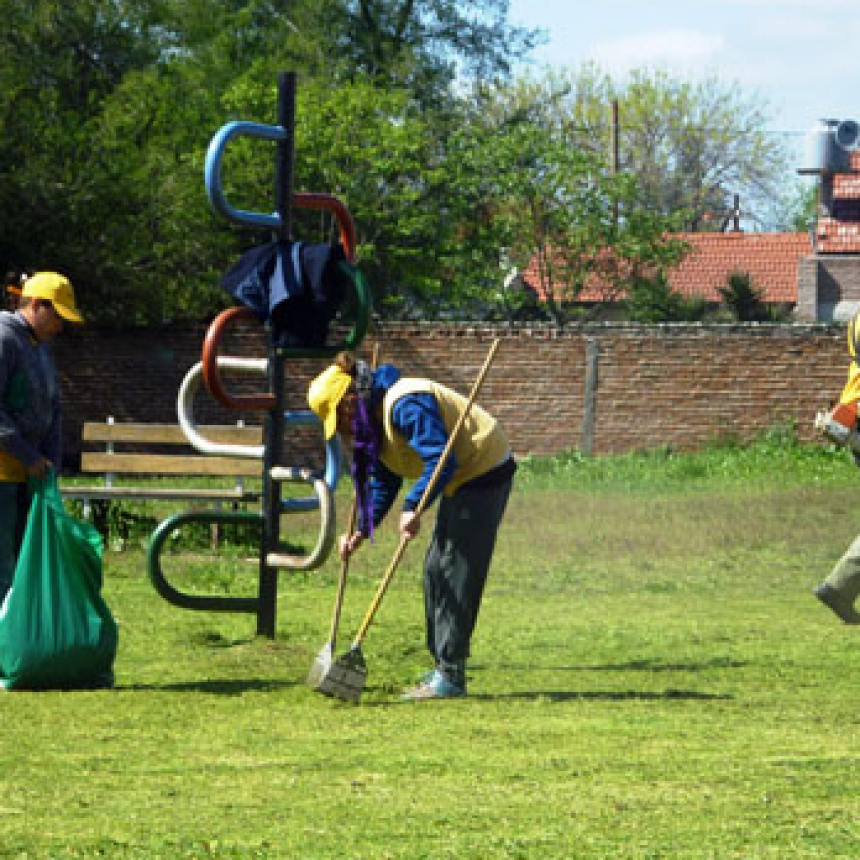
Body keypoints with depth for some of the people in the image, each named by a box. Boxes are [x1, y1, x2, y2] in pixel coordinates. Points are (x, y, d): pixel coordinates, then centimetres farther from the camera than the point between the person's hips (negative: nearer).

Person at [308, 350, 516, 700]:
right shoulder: (374, 421, 9)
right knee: (436, 570, 11)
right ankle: (443, 667, 15)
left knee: (455, 573, -12)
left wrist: (413, 507, -36)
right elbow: (383, 483, 18)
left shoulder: (406, 405, -24)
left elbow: (441, 459, -31)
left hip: (484, 471, -11)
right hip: (460, 481, 11)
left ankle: (450, 675, -11)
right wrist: (361, 531, 10)